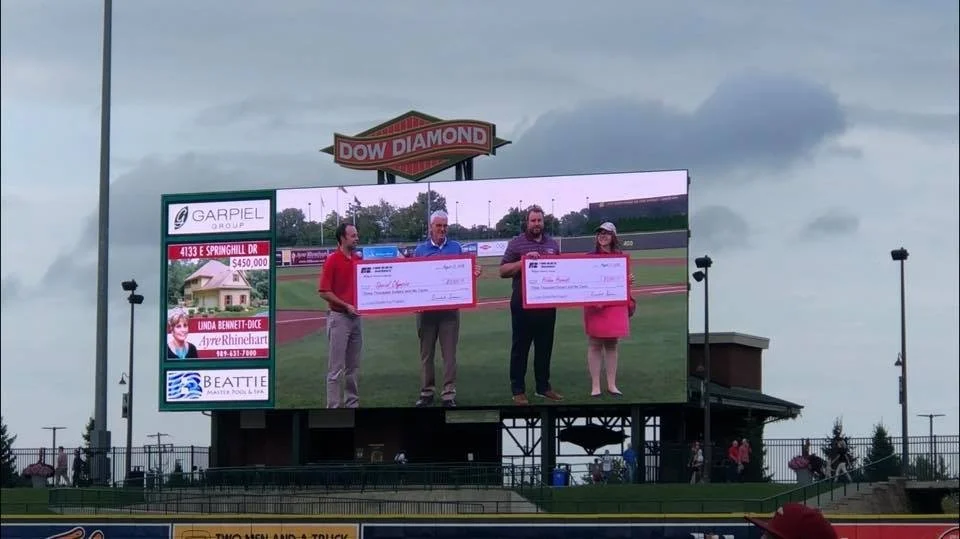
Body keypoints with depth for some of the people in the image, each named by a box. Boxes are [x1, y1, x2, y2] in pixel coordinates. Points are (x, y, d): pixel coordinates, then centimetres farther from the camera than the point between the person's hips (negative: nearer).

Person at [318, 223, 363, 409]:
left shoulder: (358, 259, 10)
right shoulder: (332, 260, -10)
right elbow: (324, 292, -12)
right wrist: (346, 306, -15)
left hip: (356, 316, 7)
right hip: (339, 317, -7)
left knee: (353, 366, 12)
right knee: (336, 367, -5)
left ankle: (352, 403, 19)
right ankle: (334, 406, -3)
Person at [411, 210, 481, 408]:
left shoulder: (456, 248, 8)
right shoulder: (420, 250, 7)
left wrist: (474, 273, -16)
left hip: (450, 308, -1)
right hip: (425, 308, 1)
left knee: (449, 353, -1)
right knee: (426, 353, 7)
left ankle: (449, 394, 2)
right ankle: (427, 392, 16)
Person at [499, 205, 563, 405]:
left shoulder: (553, 244, 13)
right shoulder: (516, 243, 0)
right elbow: (503, 271, -4)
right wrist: (523, 261, -17)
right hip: (523, 304, -4)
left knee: (545, 347, 9)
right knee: (520, 348, 1)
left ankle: (543, 387, 18)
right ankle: (518, 391, 5)